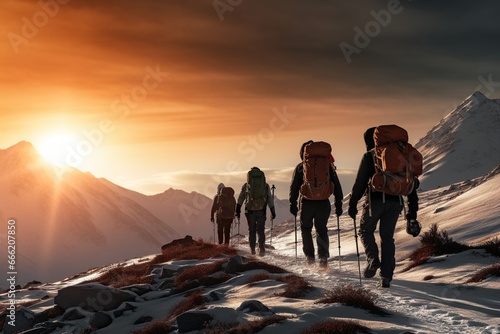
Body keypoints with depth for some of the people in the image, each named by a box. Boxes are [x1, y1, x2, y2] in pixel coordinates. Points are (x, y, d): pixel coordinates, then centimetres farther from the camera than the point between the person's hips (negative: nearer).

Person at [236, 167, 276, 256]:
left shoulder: (246, 185, 7)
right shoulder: (266, 185, 9)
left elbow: (240, 199, 4)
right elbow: (270, 200, 11)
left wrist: (238, 210, 5)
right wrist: (273, 212, 16)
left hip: (250, 211, 0)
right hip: (261, 211, 0)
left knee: (251, 230, 12)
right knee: (260, 230, 8)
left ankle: (252, 250, 15)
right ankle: (261, 248, -9)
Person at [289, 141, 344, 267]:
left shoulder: (300, 167, 2)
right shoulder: (327, 165, 6)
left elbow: (294, 187, 1)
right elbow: (336, 185, 6)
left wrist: (293, 204, 6)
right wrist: (338, 203, 10)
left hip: (306, 203, -1)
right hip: (323, 203, 1)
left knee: (306, 228, 16)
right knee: (321, 229, 11)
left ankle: (310, 255, 8)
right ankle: (323, 256, -7)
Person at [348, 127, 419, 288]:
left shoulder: (369, 156, 0)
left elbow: (360, 182, -5)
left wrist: (352, 204, 1)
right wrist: (413, 208, 16)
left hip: (376, 200, -4)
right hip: (395, 201, 4)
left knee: (366, 230, 16)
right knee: (387, 237, 11)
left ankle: (373, 261, -7)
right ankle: (386, 277, 4)